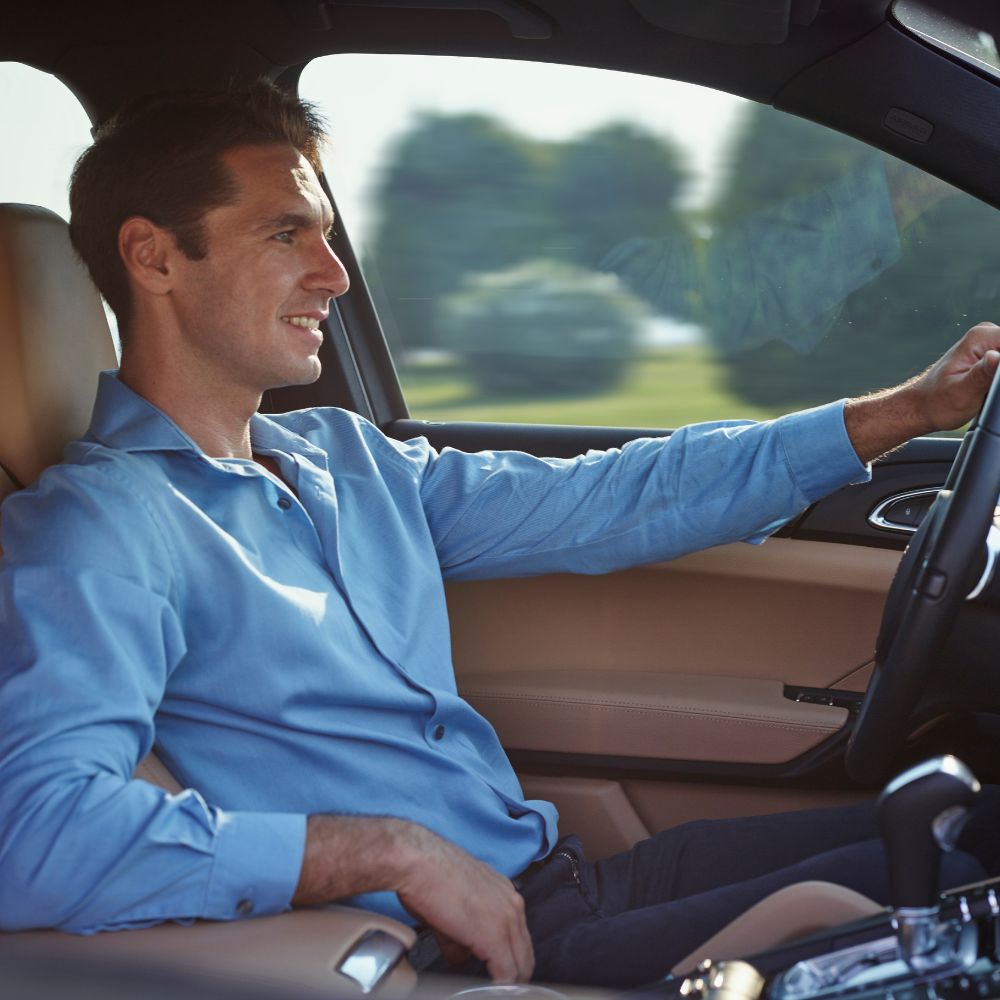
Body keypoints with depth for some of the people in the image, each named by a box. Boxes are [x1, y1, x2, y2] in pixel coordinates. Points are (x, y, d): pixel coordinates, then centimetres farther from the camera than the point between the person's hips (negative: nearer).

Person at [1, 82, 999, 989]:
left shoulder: (346, 457, 14)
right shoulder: (90, 531, -14)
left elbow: (608, 503, 19)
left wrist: (907, 410, 17)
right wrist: (395, 850, -26)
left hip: (561, 883, 9)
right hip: (456, 955, -9)